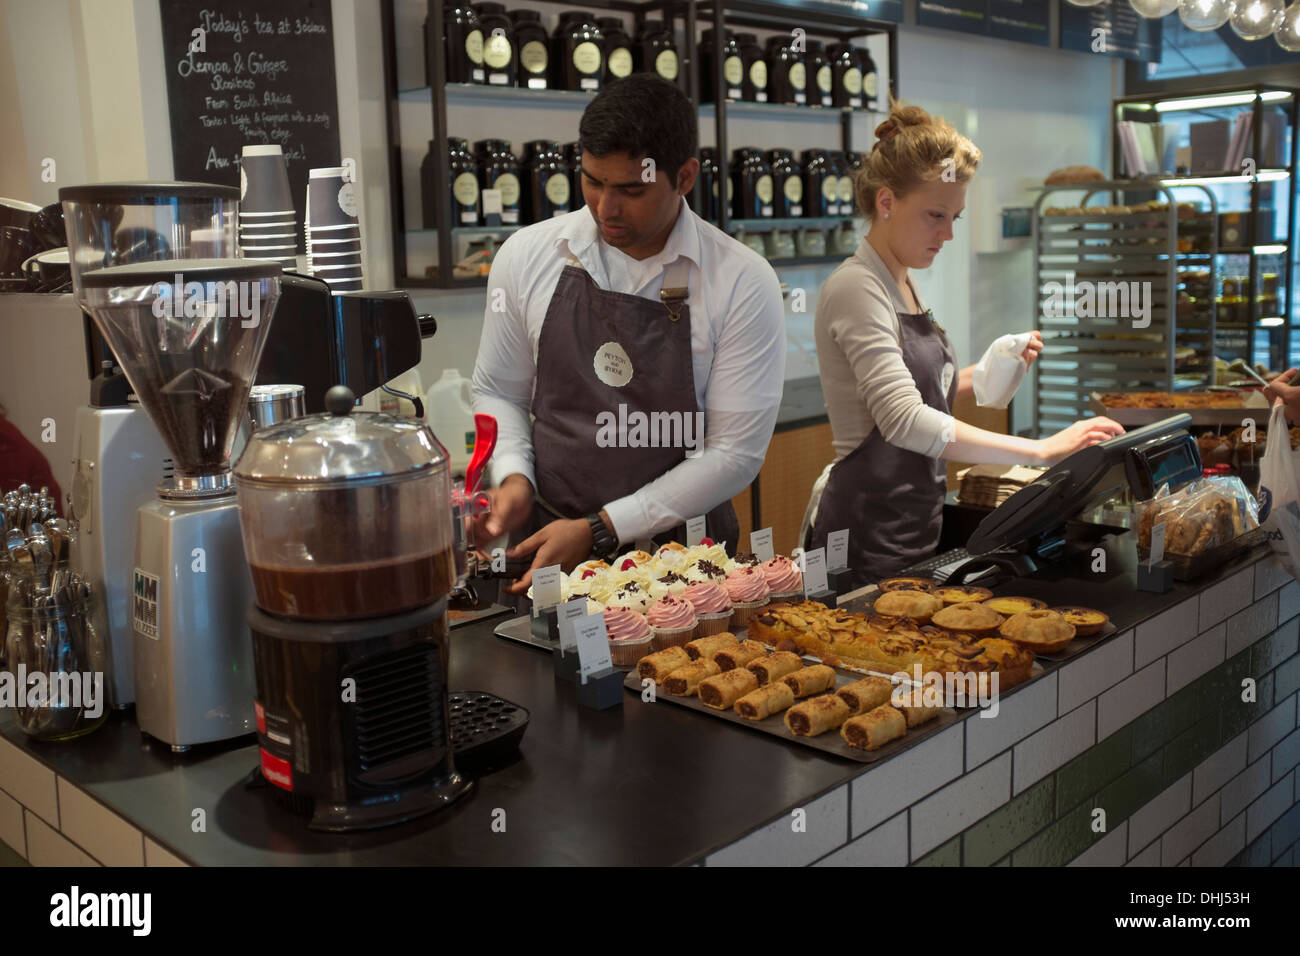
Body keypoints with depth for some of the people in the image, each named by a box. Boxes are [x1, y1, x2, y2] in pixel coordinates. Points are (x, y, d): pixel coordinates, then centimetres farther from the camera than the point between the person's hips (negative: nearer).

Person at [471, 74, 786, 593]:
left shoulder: (743, 283, -7)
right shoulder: (526, 255, 2)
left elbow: (734, 453, -8)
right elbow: (497, 391, 14)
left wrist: (600, 529, -12)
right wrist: (513, 476, -6)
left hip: (680, 550, -1)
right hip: (544, 539, 2)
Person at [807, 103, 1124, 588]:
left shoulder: (902, 284, 12)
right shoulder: (856, 288, -16)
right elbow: (904, 421, -28)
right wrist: (1041, 450, -30)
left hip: (915, 523, 9)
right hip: (872, 536, -9)